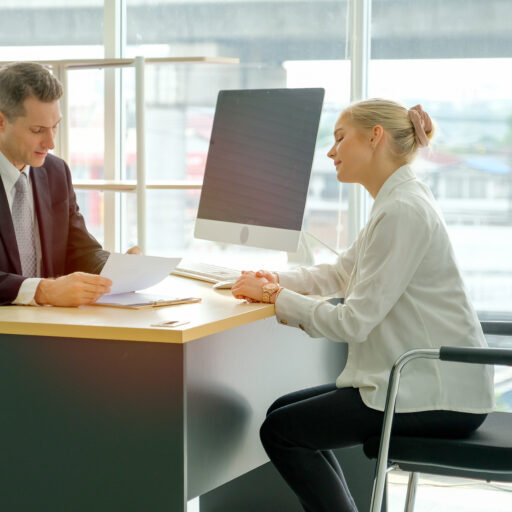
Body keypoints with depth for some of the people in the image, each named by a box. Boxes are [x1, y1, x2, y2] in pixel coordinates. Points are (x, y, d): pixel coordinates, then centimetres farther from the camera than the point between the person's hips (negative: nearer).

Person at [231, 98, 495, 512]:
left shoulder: (402, 211, -20)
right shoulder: (397, 200, 12)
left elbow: (354, 321, -21)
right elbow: (342, 274, 20)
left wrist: (275, 298, -10)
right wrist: (276, 280, 5)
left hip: (440, 396, -10)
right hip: (424, 380, 10)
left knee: (280, 430, -3)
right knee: (287, 412, 15)